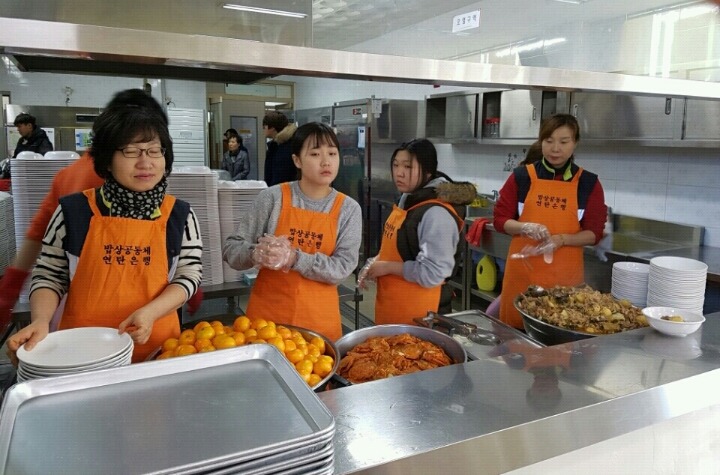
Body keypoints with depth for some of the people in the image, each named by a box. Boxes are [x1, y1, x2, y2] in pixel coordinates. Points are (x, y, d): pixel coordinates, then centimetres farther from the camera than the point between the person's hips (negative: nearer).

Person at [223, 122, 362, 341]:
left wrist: (295, 258, -25)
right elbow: (231, 248, -4)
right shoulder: (272, 197, -6)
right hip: (267, 310, 0)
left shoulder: (348, 209, -3)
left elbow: (343, 267, -10)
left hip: (319, 317, 1)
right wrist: (257, 253, -26)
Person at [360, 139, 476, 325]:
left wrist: (388, 267, -18)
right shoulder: (408, 199, 5)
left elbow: (433, 273, -25)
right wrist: (375, 263, 0)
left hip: (417, 311, -8)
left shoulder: (436, 213, -22)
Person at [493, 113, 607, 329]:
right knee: (515, 330, 6)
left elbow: (594, 233, 0)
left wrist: (561, 239, -18)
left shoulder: (589, 184, 2)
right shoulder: (522, 177, 1)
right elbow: (500, 219, 2)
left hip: (565, 275, 0)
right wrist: (525, 227, -18)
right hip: (522, 271, 0)